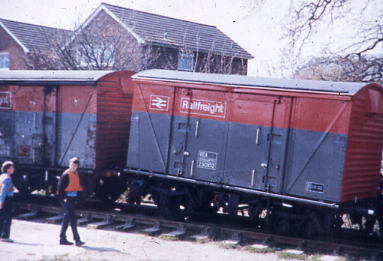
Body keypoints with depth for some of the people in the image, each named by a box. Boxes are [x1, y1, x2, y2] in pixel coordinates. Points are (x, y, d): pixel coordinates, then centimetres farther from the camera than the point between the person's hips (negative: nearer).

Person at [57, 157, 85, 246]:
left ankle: (62, 238, 21)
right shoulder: (66, 175, -11)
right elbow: (60, 187, -13)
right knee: (72, 219, -10)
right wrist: (63, 198, -15)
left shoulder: (76, 175, 13)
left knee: (67, 219, 13)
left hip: (73, 200, 8)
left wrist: (77, 199, 14)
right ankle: (77, 239, -11)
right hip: (66, 199, -8)